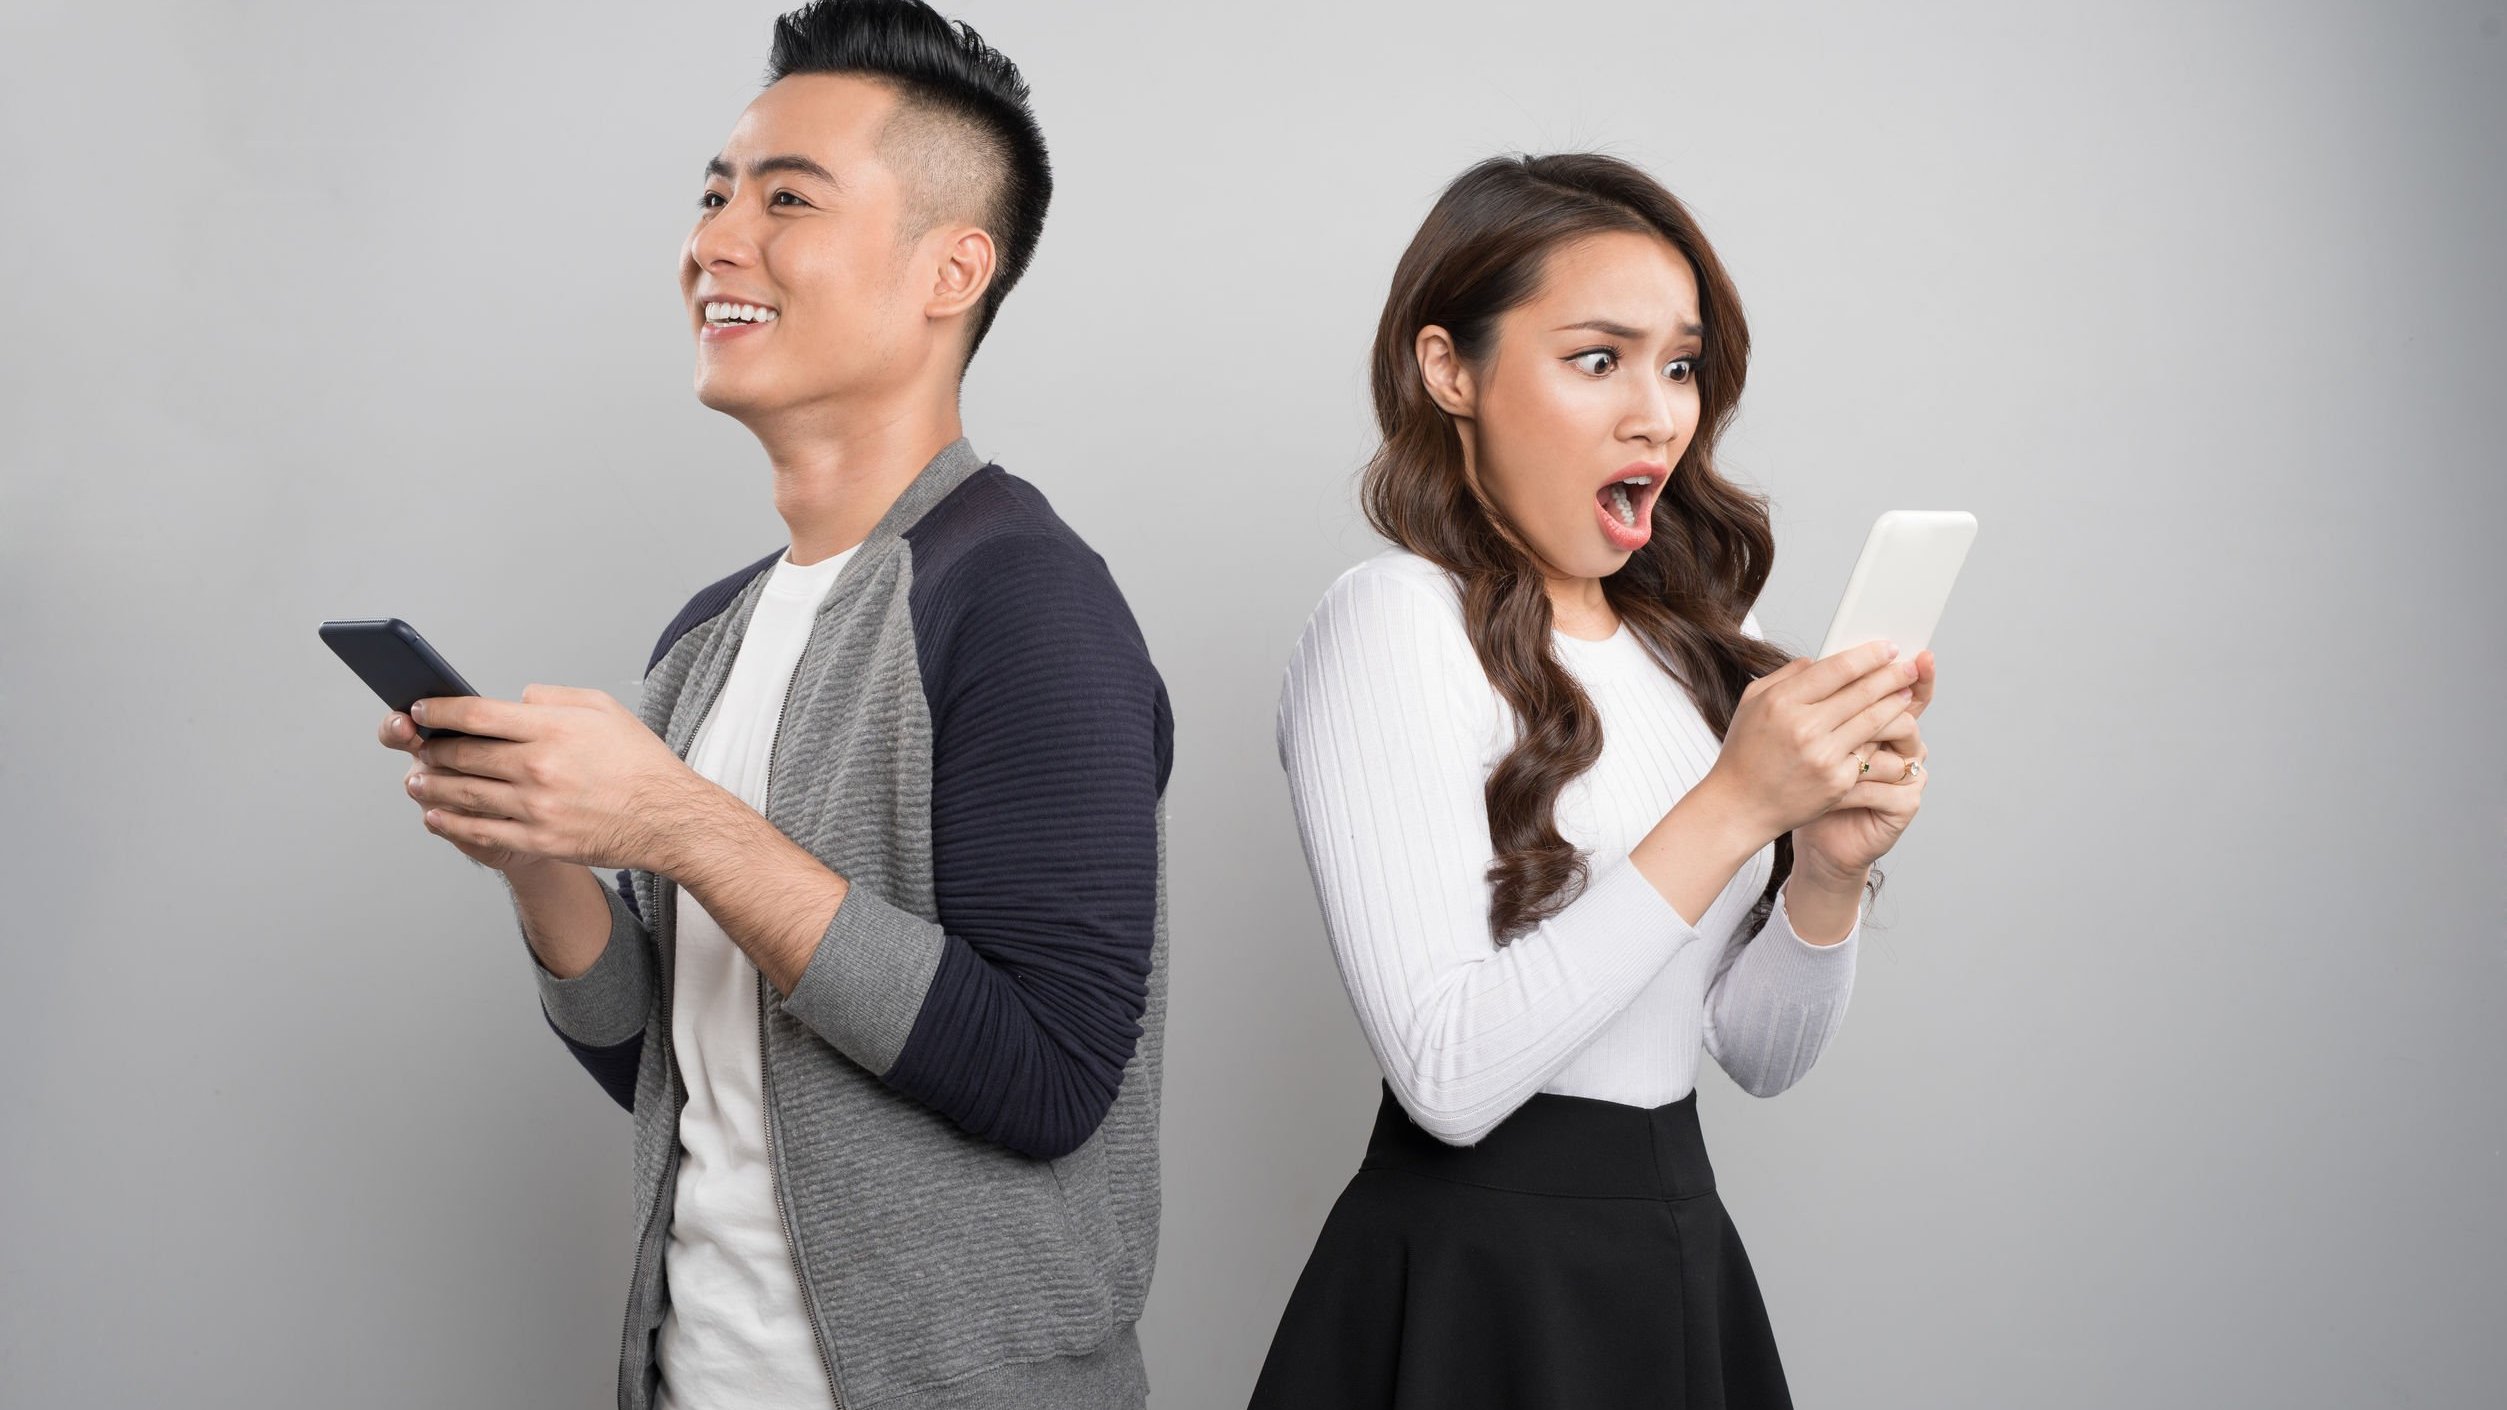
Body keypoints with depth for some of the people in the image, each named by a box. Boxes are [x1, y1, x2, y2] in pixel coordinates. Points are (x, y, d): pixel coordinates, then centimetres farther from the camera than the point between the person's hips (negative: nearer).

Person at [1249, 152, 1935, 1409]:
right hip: (1475, 1285, -6)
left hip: (1683, 1252, 6)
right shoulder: (1393, 621, -14)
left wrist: (1831, 868, -10)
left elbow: (1763, 1057, 8)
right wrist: (1733, 808, -22)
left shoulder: (1697, 635, 5)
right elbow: (1448, 1075, -23)